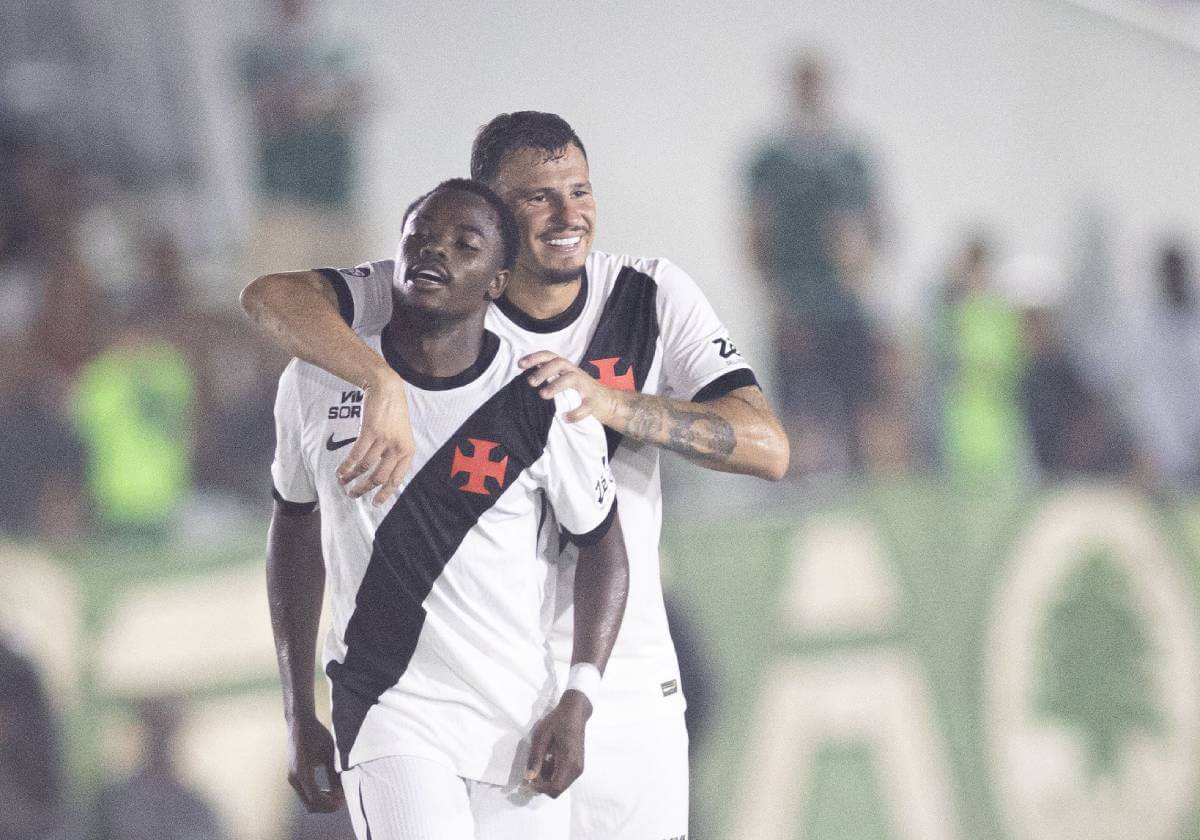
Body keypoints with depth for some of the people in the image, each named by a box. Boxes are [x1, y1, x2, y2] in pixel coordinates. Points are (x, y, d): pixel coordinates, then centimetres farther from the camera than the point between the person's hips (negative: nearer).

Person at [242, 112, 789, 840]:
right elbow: (274, 295, -21)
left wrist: (613, 404, -24)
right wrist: (383, 383, -39)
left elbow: (767, 447, -10)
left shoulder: (654, 297, -1)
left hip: (626, 688, 2)